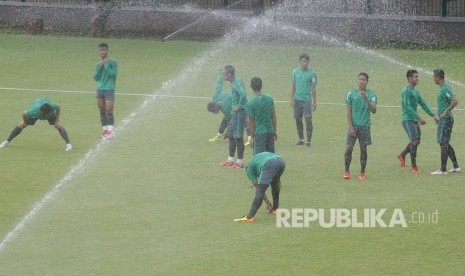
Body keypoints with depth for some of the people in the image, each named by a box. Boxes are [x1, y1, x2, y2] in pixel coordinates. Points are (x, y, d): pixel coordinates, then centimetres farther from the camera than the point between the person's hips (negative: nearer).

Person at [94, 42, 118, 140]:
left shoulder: (112, 62, -1)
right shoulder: (98, 64, 14)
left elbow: (114, 74, -10)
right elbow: (96, 78, 9)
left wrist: (106, 66, -13)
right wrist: (99, 67, -4)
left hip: (109, 89, -6)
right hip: (100, 89, 6)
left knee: (109, 111, -12)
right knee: (102, 112, 6)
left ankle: (110, 132, -15)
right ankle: (105, 131, 12)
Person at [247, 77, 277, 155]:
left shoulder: (251, 103, -14)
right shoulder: (269, 98, 0)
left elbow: (251, 122, -9)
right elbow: (273, 116, 7)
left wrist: (252, 137, -1)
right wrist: (275, 130, 15)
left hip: (259, 133, -5)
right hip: (270, 131, 5)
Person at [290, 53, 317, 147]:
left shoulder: (312, 73, -4)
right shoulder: (295, 71, 6)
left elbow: (313, 88, -1)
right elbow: (293, 86, 12)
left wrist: (314, 102, -3)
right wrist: (291, 98, 6)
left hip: (307, 99, -4)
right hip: (297, 99, 4)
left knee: (308, 119, -7)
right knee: (298, 119, 8)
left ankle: (309, 140, -1)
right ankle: (301, 139, 19)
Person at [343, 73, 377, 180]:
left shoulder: (371, 95, 0)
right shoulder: (351, 94, 2)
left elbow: (374, 110, -12)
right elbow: (349, 112, 2)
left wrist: (366, 99, -25)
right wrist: (351, 126, -6)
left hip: (365, 126, 0)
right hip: (353, 125, 0)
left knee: (363, 149, 4)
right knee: (349, 148, -4)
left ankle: (362, 172, 14)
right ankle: (346, 171, 6)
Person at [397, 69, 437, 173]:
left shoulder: (416, 91, 15)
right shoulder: (406, 91, -14)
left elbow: (423, 104, 21)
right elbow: (407, 106, -22)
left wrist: (433, 115, 15)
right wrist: (418, 117, -26)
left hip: (415, 120, 9)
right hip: (408, 120, -9)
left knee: (417, 141, 12)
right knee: (415, 141, -13)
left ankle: (402, 155, 34)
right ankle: (413, 166, -8)